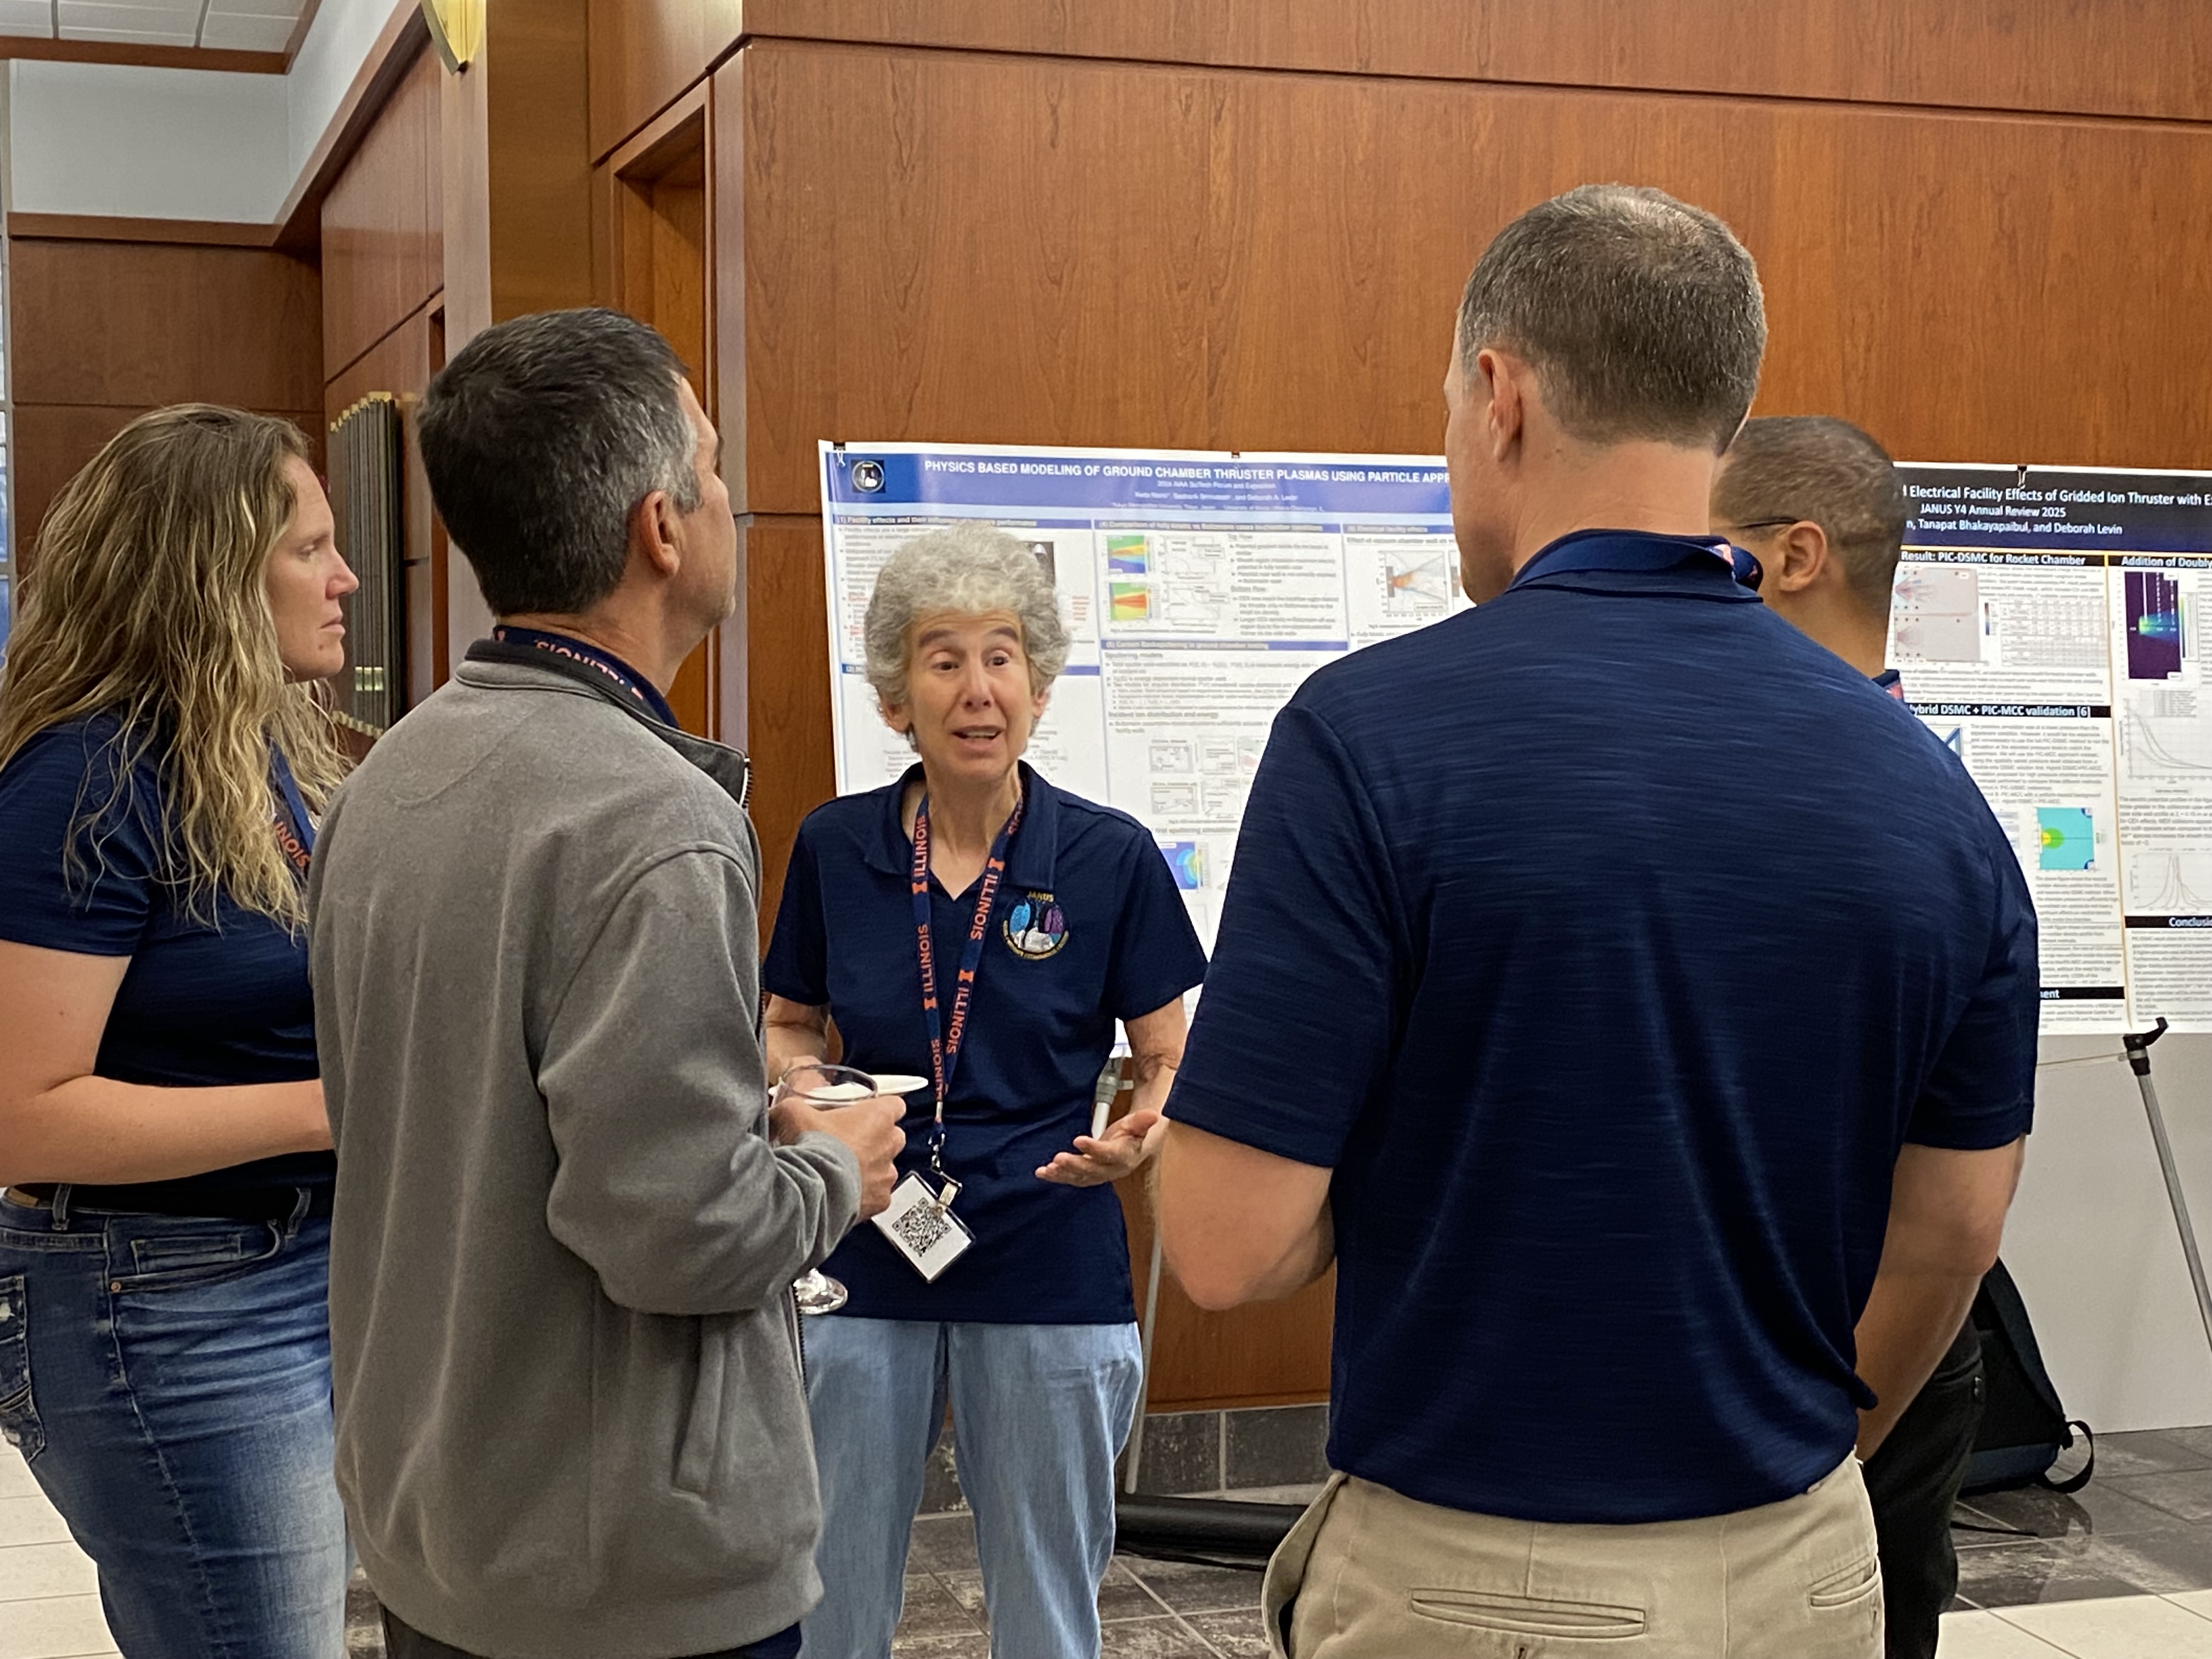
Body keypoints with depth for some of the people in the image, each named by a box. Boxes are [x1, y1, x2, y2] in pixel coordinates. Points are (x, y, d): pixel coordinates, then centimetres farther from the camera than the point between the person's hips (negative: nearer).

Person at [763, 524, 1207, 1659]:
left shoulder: (1110, 858, -6)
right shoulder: (834, 848, 0)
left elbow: (1173, 1065, 0)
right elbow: (788, 1028, 13)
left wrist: (1140, 1133, -21)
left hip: (1050, 1276, -1)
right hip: (863, 1266, 2)